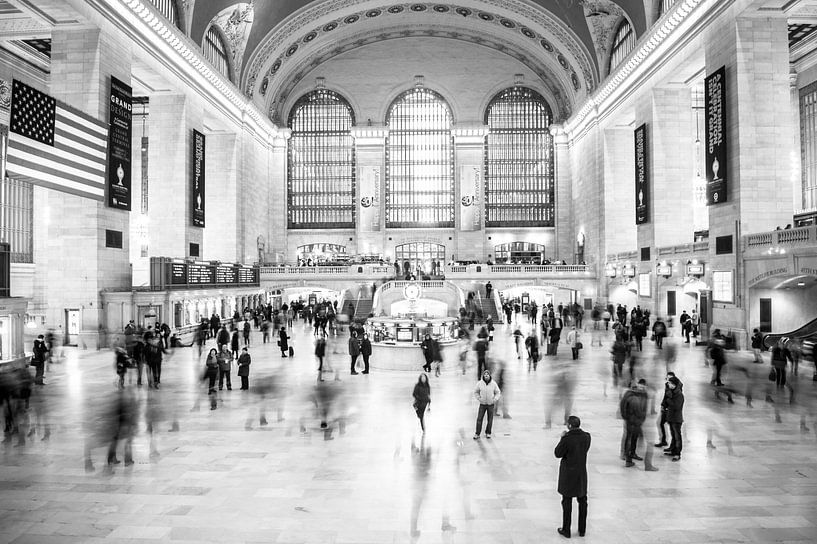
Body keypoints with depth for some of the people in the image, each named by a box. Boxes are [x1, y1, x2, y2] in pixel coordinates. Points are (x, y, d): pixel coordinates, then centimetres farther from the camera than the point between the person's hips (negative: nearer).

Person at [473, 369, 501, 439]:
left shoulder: (493, 384, -13)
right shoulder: (479, 383, -12)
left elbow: (498, 393, 0)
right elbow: (476, 392, 3)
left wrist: (494, 400, -13)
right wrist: (479, 399, -8)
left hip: (490, 404, 0)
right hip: (482, 404, 0)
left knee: (490, 420, 8)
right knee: (479, 419, -2)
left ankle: (488, 433, 26)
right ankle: (477, 434, 9)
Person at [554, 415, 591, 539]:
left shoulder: (567, 439, -23)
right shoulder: (586, 437, -8)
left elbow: (557, 453, -13)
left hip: (568, 474, -4)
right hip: (582, 473, 5)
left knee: (567, 502, 8)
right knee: (582, 501, 17)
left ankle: (566, 530, 18)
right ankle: (582, 530, 27)